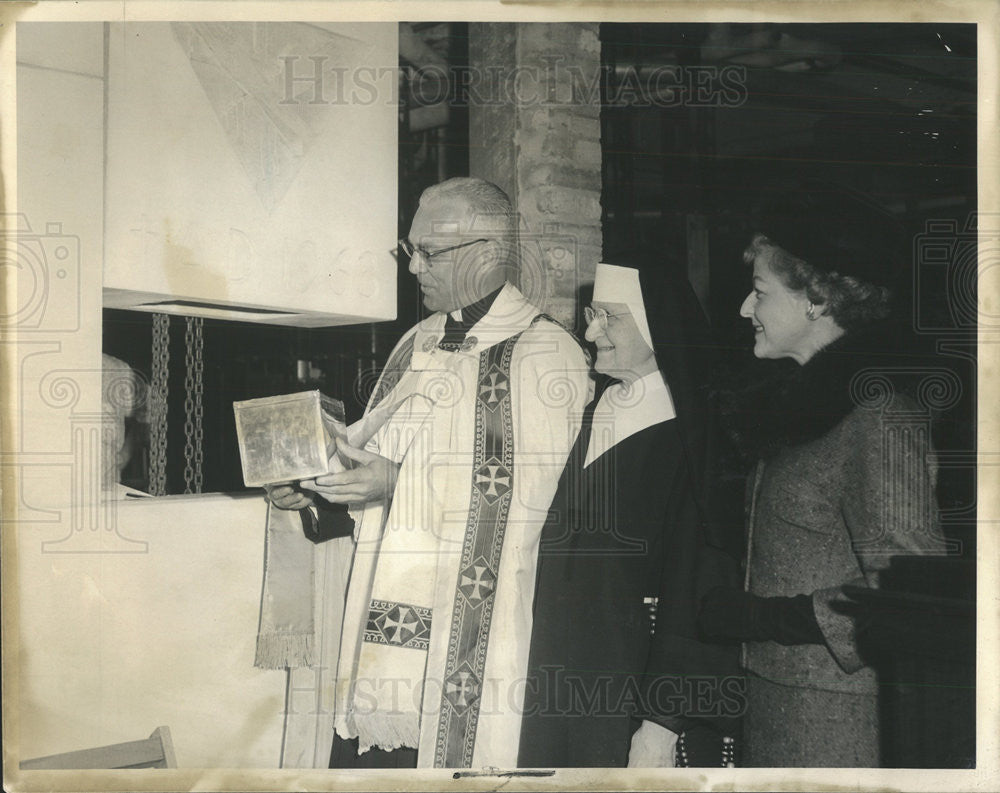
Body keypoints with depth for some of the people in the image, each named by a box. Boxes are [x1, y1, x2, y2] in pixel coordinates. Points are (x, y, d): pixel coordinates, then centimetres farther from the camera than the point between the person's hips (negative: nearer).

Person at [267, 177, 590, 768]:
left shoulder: (546, 352, -5)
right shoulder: (419, 344, 17)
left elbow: (534, 486, -14)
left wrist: (403, 480, -18)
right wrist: (315, 486, 4)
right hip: (386, 609, 6)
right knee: (361, 760, 4)